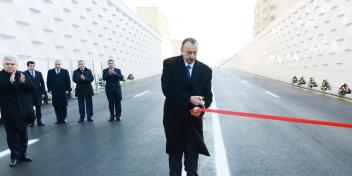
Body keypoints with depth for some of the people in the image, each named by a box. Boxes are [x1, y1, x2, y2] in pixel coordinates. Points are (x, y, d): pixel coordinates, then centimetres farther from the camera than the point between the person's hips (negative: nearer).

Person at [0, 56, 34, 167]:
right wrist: (10, 81, -27)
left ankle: (23, 154, 26)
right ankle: (15, 156, 19)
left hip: (23, 110, 2)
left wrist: (24, 82, -20)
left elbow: (32, 88, -2)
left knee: (23, 133, 13)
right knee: (12, 134, 6)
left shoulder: (22, 75, 2)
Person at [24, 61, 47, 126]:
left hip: (38, 93, 3)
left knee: (38, 107, 8)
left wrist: (43, 92, 2)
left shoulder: (39, 73, 7)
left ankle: (39, 121, 15)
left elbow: (42, 83, 7)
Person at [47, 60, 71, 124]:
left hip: (63, 92, -1)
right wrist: (49, 90, 0)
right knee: (56, 106, 4)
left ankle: (63, 119, 13)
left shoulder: (65, 71, 4)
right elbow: (48, 81, 7)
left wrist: (68, 89, -5)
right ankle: (58, 119, 12)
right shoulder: (50, 72, 7)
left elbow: (68, 81, 2)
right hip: (54, 92, 1)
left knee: (63, 106, 4)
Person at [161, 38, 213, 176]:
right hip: (174, 119, -1)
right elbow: (167, 89, -17)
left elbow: (208, 95, -2)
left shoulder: (205, 70, -2)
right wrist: (189, 99, -28)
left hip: (194, 120, 2)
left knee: (192, 156, 14)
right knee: (174, 154, 18)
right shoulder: (170, 64, -8)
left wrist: (202, 107, -24)